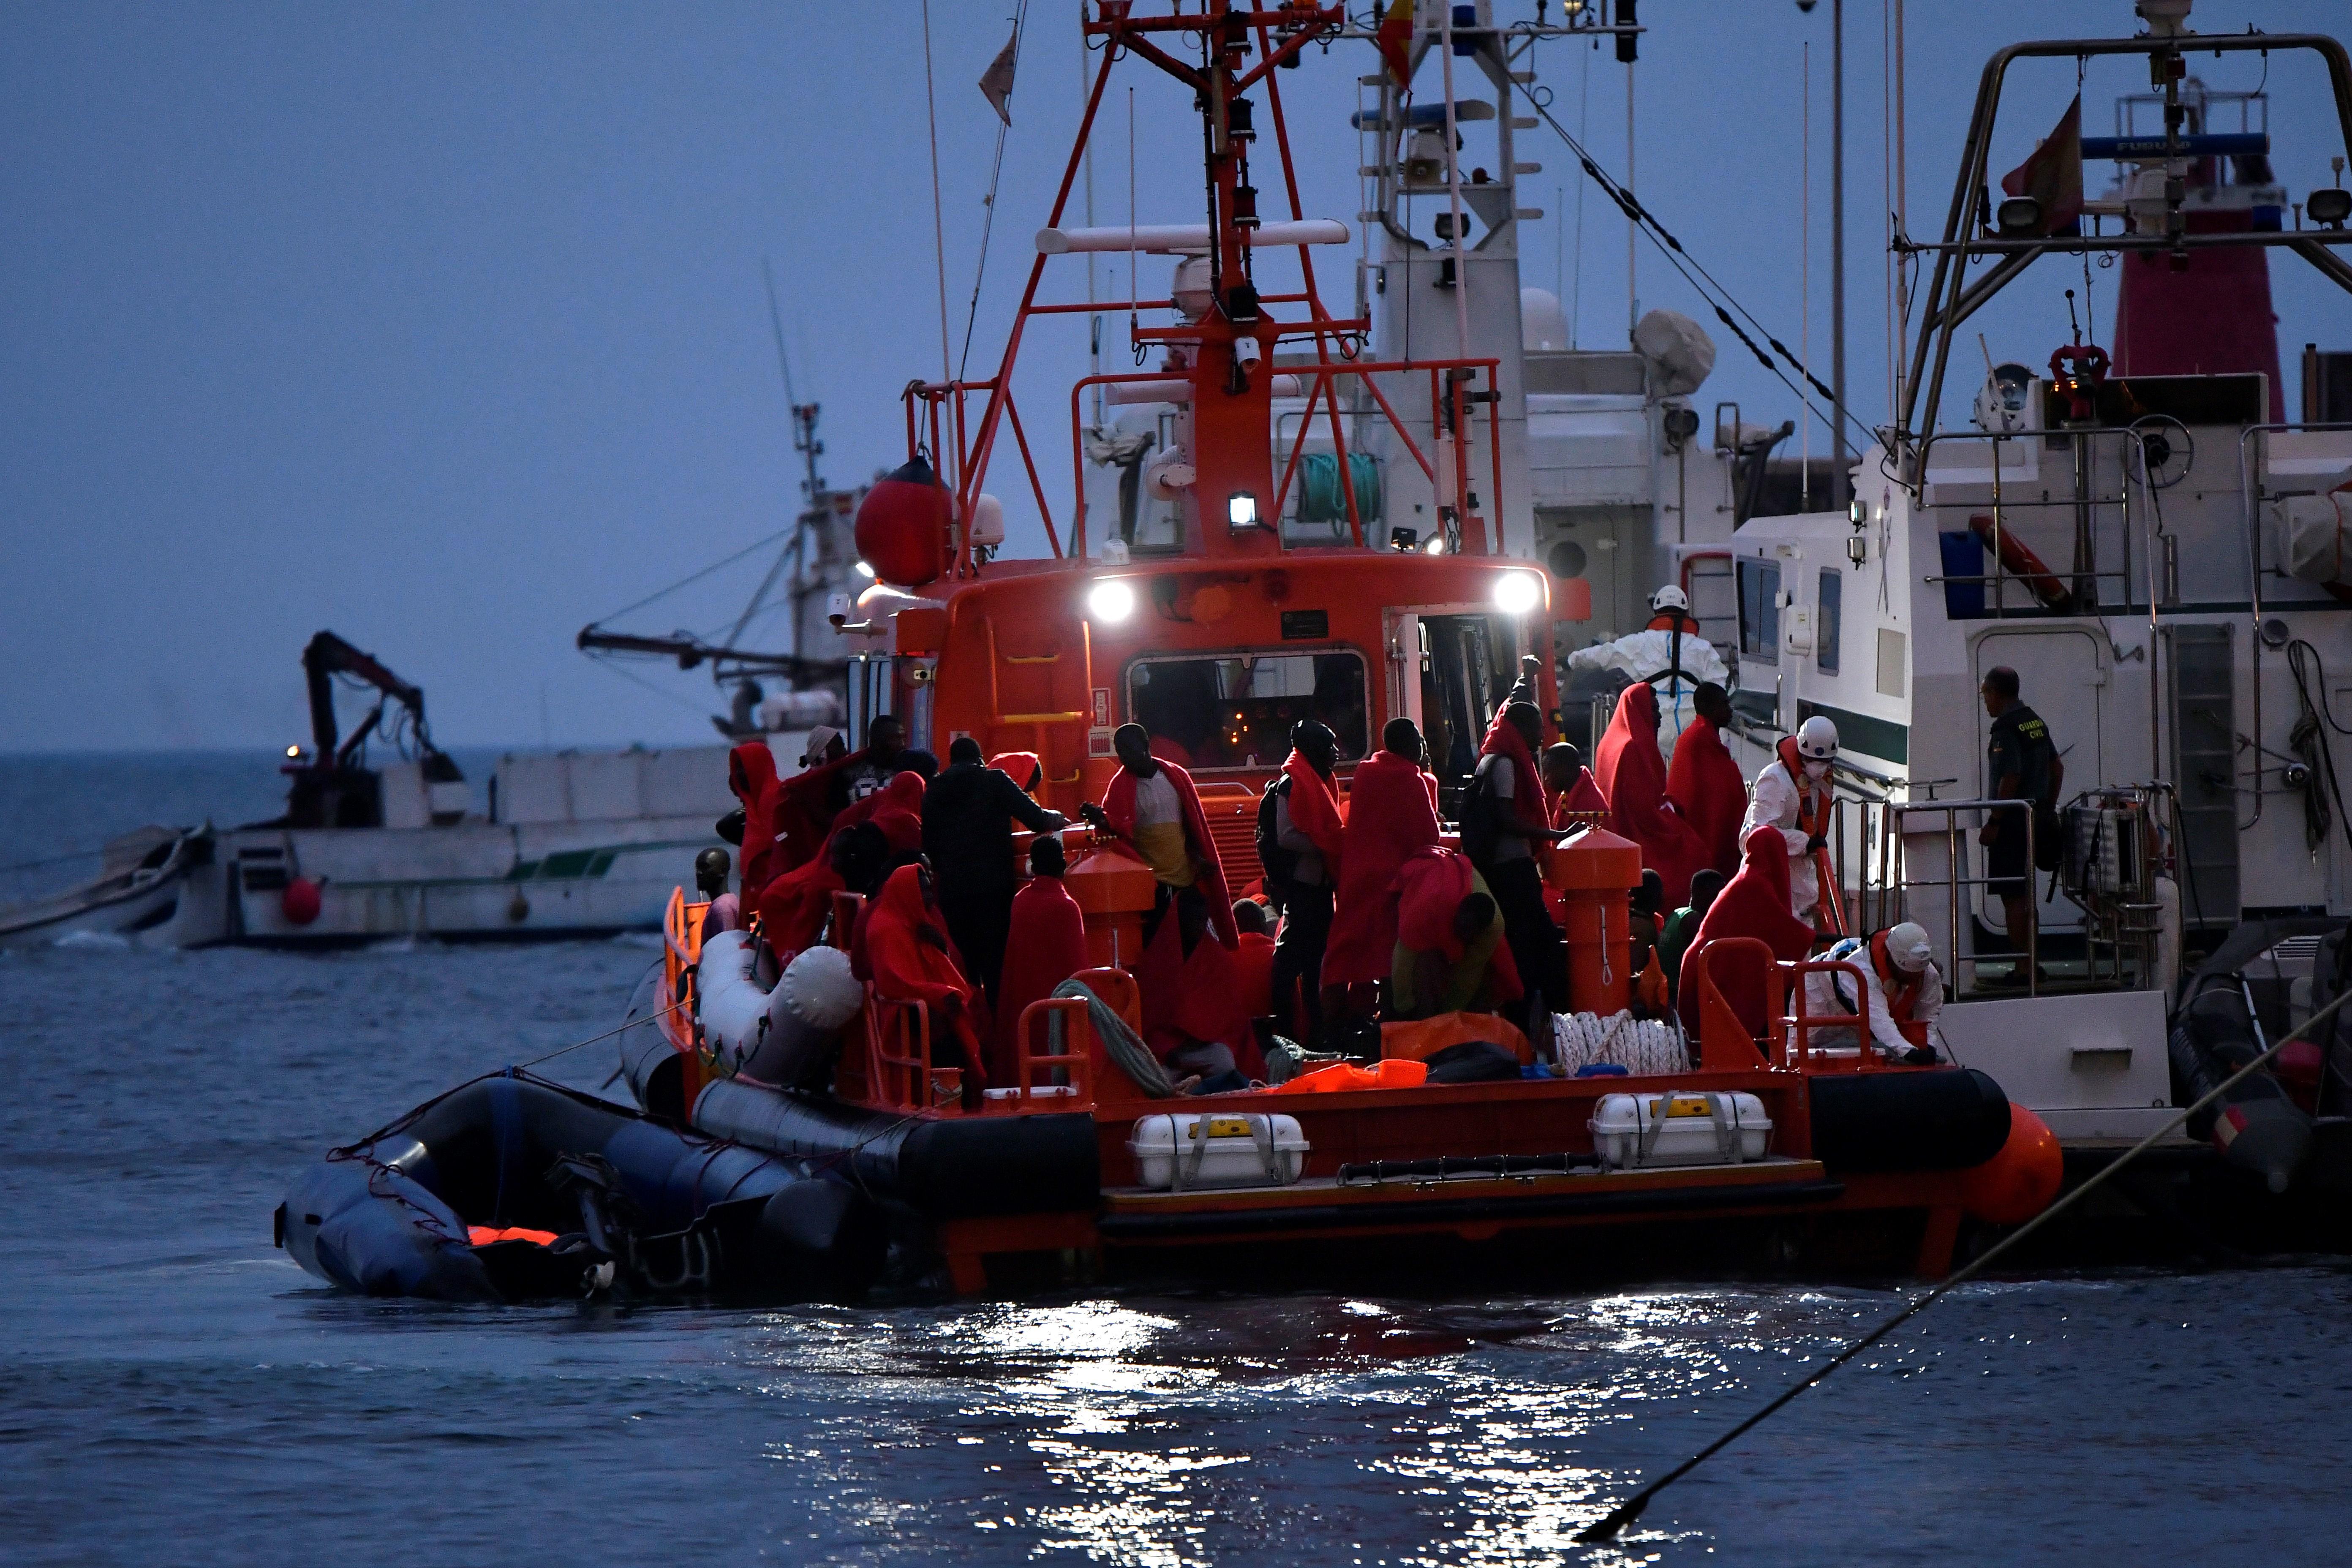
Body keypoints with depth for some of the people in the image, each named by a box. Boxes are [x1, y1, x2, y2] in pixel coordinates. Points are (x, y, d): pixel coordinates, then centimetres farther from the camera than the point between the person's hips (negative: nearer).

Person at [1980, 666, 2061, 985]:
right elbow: (2057, 767, 18)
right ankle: (2032, 965, 21)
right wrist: (2048, 808, 23)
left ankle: (2022, 968, -7)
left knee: (2013, 898, -6)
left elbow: (2010, 778, -22)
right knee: (2024, 895, 17)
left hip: (2012, 822, -9)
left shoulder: (2007, 728, -15)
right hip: (2037, 820, 9)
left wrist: (1993, 823, -19)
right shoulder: (2035, 721, 13)